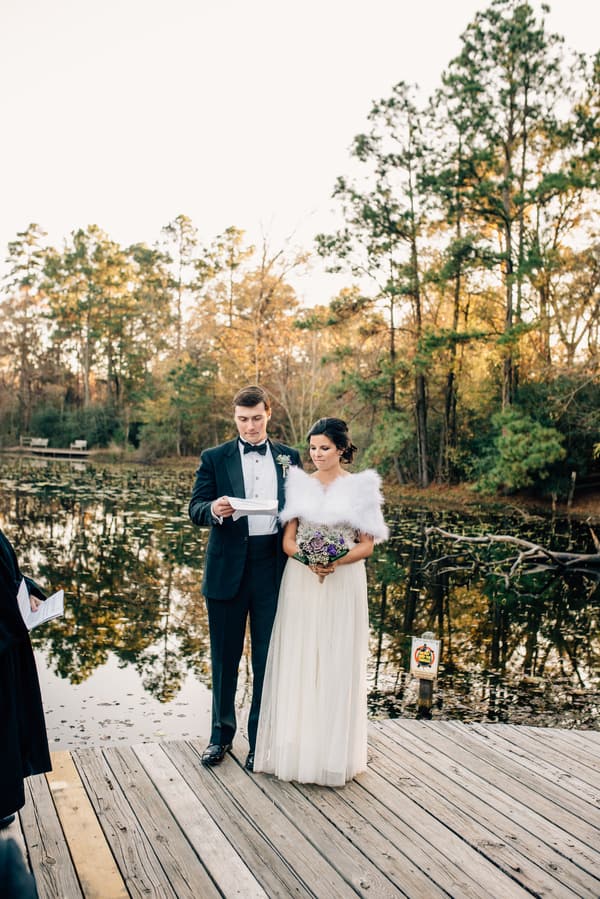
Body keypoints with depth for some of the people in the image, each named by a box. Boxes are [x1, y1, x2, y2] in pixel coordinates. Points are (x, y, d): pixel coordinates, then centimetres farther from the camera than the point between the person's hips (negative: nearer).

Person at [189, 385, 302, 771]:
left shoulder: (289, 457, 8)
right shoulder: (215, 458, 3)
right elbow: (196, 509, -2)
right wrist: (214, 510, -25)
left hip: (273, 568, 1)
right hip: (228, 569, 0)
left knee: (268, 658, 7)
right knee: (225, 657, 11)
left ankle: (260, 738, 23)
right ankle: (222, 733, 29)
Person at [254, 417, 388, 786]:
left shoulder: (361, 486, 0)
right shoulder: (299, 483, 7)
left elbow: (367, 545, -1)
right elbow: (288, 539, 4)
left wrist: (336, 561, -19)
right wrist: (308, 559, -17)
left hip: (343, 585, -2)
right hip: (301, 583, 2)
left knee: (337, 665, 3)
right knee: (297, 663, 5)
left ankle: (334, 753, 16)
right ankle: (295, 748, 17)